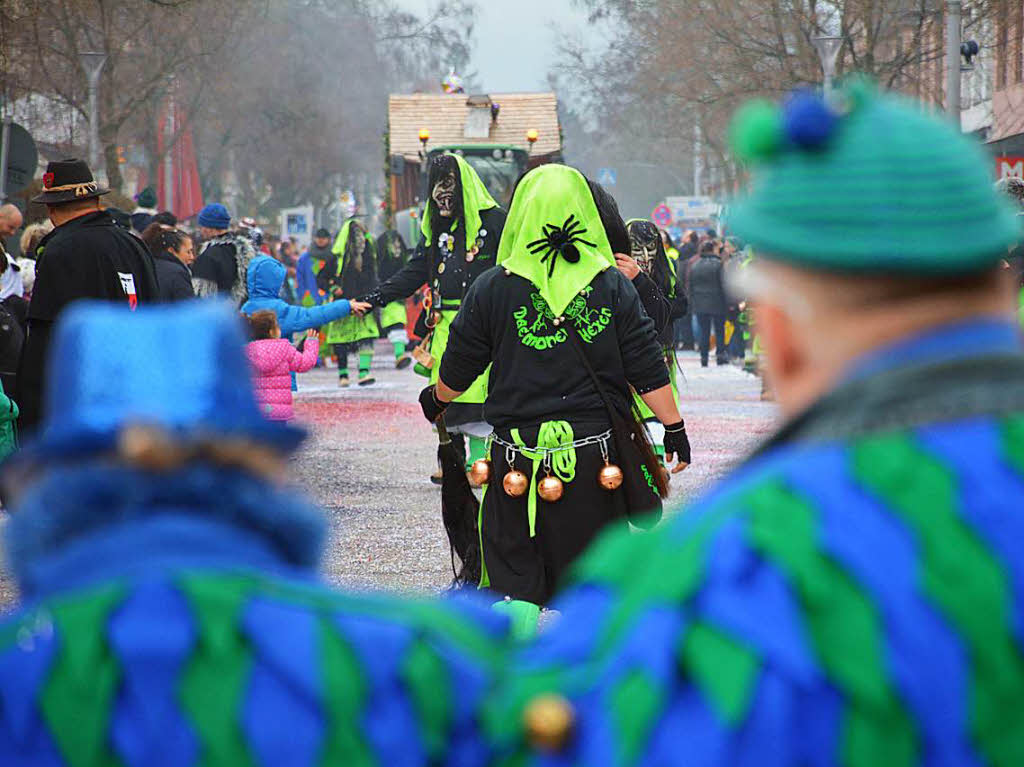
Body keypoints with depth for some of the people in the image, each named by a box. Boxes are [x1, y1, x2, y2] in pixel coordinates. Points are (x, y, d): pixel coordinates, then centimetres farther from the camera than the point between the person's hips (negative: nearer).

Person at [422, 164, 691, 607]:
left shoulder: (492, 289, -3)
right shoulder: (614, 287, 0)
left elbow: (458, 369, 7)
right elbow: (647, 369, -1)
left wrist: (437, 399, 27)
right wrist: (674, 428, 9)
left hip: (518, 454, -1)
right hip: (596, 451, 1)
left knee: (514, 573, 6)